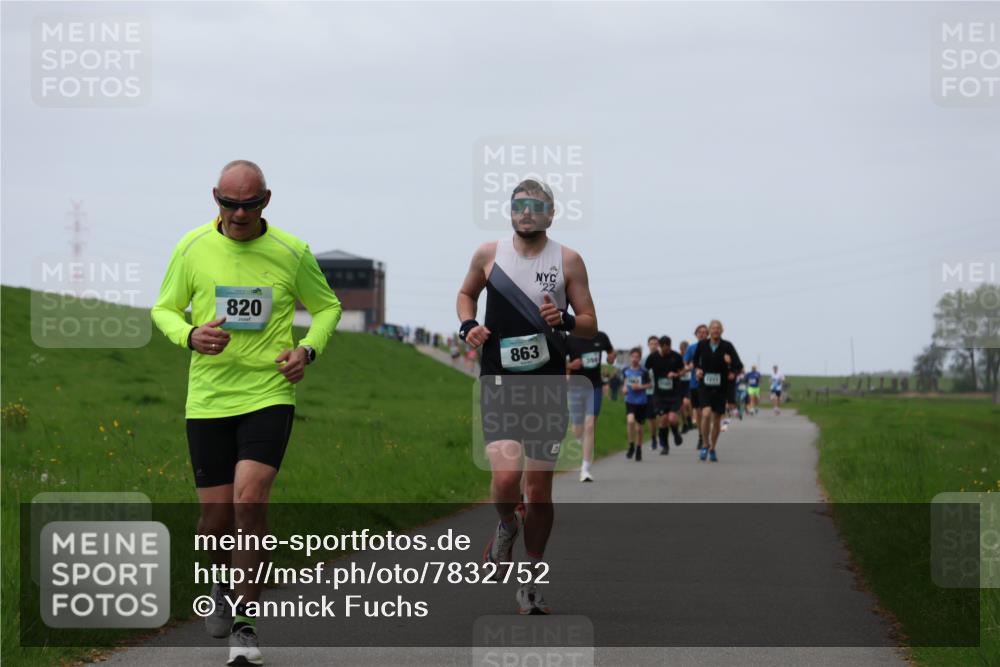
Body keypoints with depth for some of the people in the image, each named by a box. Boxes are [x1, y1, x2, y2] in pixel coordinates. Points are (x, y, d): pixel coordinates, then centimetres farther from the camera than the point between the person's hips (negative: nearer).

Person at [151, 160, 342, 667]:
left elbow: (326, 307, 15)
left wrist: (308, 350, -4)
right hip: (208, 399, 2)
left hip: (269, 395, -2)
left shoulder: (291, 253, -1)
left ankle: (245, 626, -9)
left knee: (249, 501, -19)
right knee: (216, 516, 2)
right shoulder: (192, 248, 1)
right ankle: (222, 583, 38)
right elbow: (164, 309, 11)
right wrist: (189, 335, -10)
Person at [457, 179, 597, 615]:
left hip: (547, 384, 1)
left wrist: (564, 321, -17)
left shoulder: (568, 261, 2)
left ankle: (530, 583, 18)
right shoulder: (489, 254, 4)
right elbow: (466, 293, 23)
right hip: (499, 382, -1)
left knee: (539, 488, 5)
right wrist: (467, 325, 3)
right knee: (506, 477, -19)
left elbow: (591, 325, 4)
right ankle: (506, 526, 16)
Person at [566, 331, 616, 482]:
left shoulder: (601, 338, 1)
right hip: (577, 386, -1)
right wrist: (569, 365, -22)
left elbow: (611, 351, 22)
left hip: (595, 386, 1)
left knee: (590, 426, -11)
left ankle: (585, 468, -9)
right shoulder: (570, 340, -7)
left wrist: (611, 356, -2)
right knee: (577, 431, 6)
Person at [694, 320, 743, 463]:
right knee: (707, 413, -21)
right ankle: (706, 445, -3)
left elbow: (739, 365, -10)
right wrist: (698, 369, -1)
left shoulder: (727, 346, -6)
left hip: (721, 388, 0)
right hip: (706, 386, 0)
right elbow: (696, 360, 18)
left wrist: (733, 372, -30)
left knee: (717, 420, 8)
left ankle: (712, 449, 26)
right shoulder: (702, 345, 0)